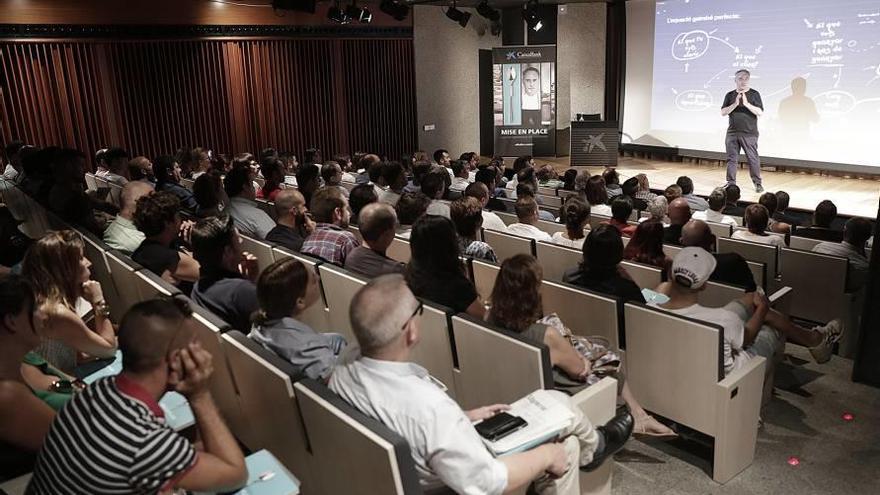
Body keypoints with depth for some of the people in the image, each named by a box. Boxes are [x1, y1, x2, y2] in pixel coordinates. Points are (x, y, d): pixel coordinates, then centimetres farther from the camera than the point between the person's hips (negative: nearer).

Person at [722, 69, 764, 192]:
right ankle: (731, 183, 14)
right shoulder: (730, 95, 9)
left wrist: (746, 104, -16)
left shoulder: (754, 94, 2)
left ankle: (758, 184, 5)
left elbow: (760, 112, -6)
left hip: (749, 133, -2)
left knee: (753, 158, -2)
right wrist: (735, 104, -12)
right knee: (732, 159, 6)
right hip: (732, 133, 3)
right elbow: (723, 112, 2)